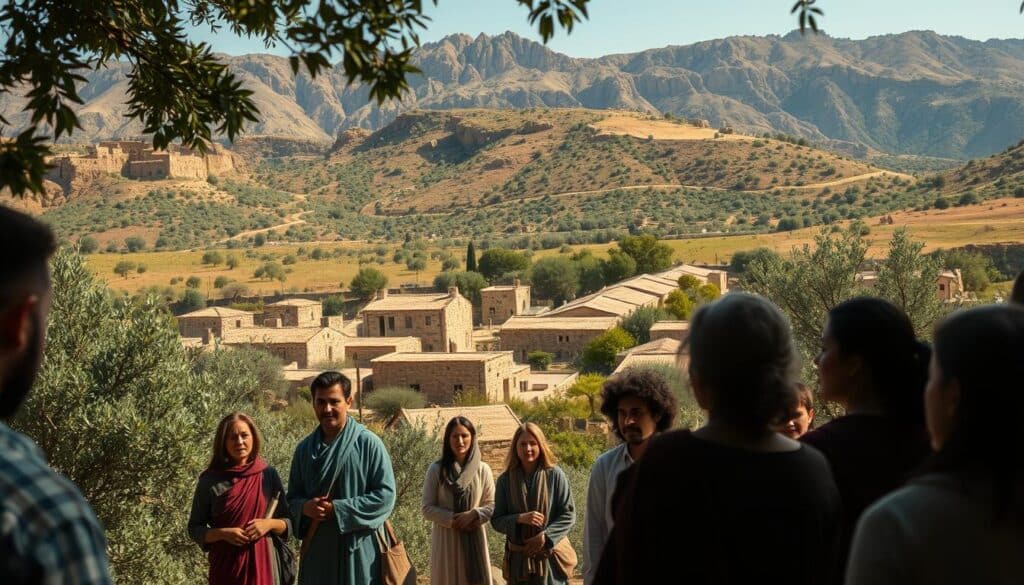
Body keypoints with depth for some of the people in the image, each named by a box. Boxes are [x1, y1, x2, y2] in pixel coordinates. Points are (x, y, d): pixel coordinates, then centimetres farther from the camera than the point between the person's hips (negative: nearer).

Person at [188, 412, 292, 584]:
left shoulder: (269, 475, 0)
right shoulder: (210, 481, -3)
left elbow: (288, 522, 6)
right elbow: (195, 529, 2)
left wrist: (269, 524, -13)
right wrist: (223, 534, -14)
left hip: (261, 563, 1)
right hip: (225, 568, -1)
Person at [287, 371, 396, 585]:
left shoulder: (368, 443, -6)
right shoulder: (304, 449, 8)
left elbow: (385, 495, -9)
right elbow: (292, 497, 15)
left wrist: (338, 509, -15)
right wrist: (305, 507, -9)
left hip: (358, 550, -4)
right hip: (317, 550, 4)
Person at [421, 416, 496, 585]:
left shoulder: (482, 469, 0)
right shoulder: (436, 469, -4)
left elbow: (493, 505, 3)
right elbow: (427, 508, -3)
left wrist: (474, 514, -15)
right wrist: (452, 519, -16)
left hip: (474, 539, 1)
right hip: (446, 539, -1)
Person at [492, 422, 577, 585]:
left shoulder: (555, 475, -5)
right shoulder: (505, 480, 0)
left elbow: (569, 514, -4)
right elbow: (496, 520, 2)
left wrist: (545, 537, -15)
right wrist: (520, 518, -17)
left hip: (551, 556, -2)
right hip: (519, 558, 2)